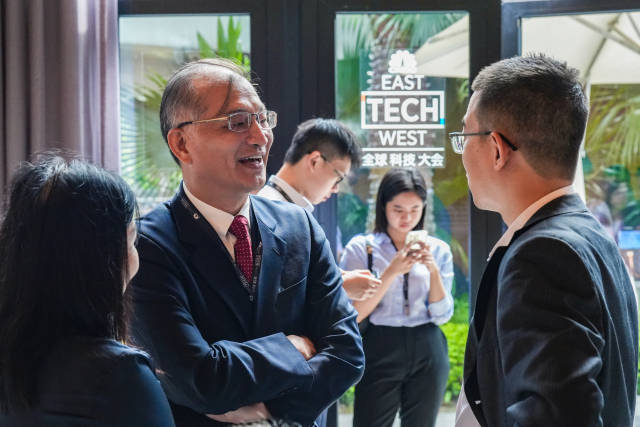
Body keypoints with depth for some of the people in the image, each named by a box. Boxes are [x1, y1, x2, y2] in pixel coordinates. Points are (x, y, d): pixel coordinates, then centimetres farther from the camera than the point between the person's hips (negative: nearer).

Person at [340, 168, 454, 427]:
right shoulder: (361, 248, -1)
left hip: (427, 351, 3)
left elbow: (442, 315, 4)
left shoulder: (438, 250, 6)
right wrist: (392, 272, -17)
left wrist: (433, 270, -11)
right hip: (380, 349, -3)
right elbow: (355, 315, -7)